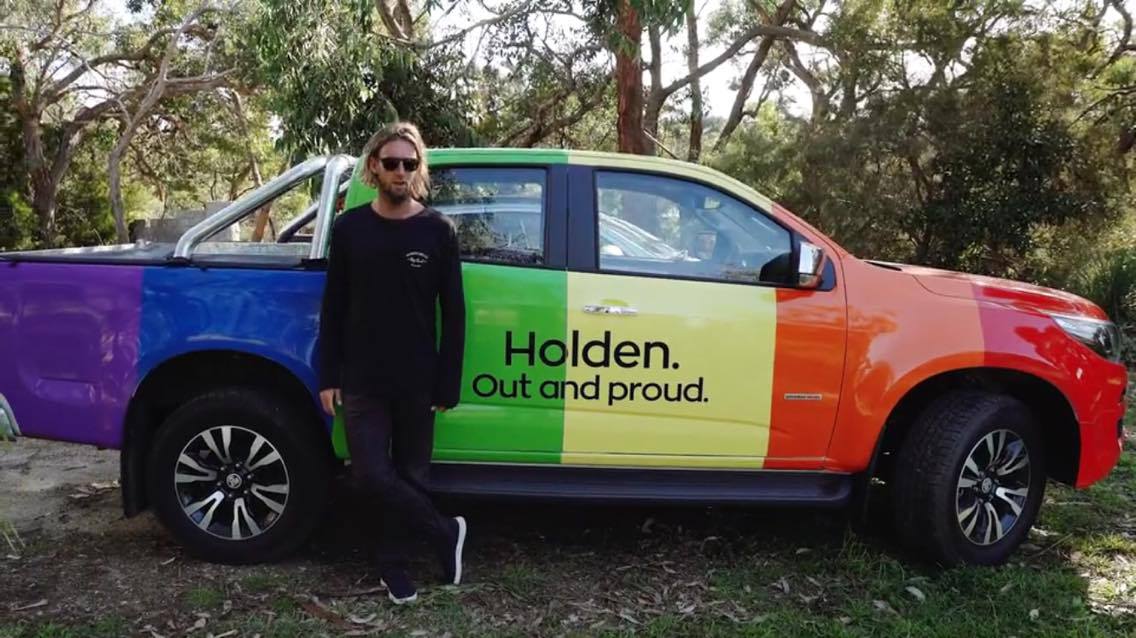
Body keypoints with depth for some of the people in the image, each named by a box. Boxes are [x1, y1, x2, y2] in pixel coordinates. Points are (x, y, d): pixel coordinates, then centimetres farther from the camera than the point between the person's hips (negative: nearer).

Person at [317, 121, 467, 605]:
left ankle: (392, 563, 28)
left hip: (417, 382, -1)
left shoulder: (438, 230, -2)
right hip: (361, 381, 1)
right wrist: (329, 376, 1)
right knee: (372, 476, -4)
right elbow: (333, 307, 6)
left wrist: (448, 386, -5)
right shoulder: (349, 228, 2)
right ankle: (445, 532, 15)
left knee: (409, 475, 9)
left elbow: (453, 313, -1)